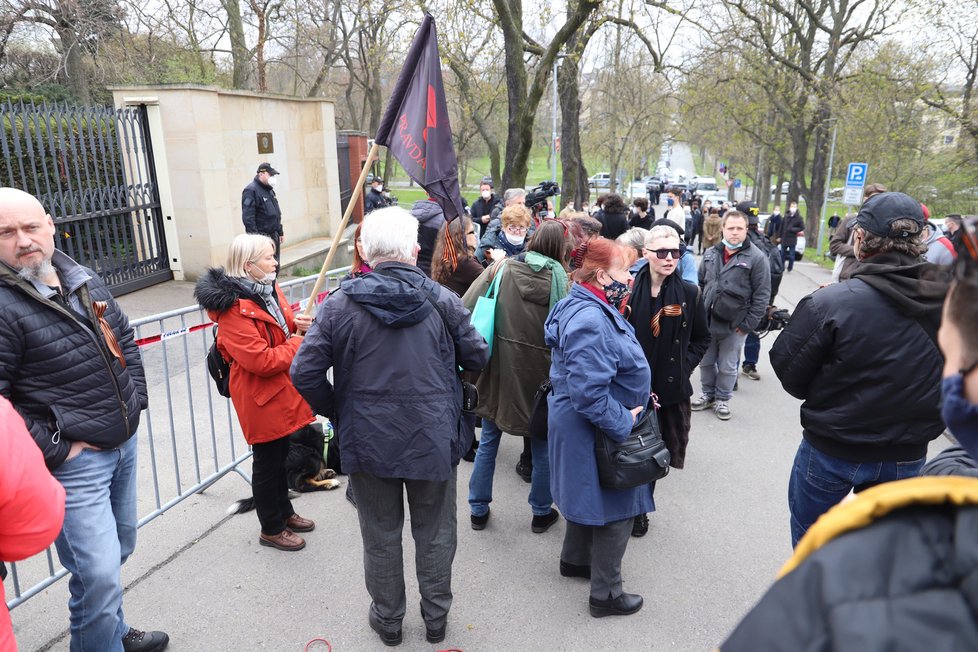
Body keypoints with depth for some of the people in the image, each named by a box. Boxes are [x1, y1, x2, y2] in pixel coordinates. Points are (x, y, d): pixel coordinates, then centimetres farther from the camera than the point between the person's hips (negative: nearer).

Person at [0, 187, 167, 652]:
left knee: (118, 548, 22)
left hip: (124, 443, 8)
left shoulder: (84, 282, 5)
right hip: (74, 461, -7)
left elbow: (125, 339, 17)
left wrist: (135, 401, 9)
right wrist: (55, 449, -17)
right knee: (99, 573, -6)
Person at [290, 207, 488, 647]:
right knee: (434, 534, 19)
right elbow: (477, 358, 0)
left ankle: (387, 619, 38)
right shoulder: (442, 301, -10)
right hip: (434, 440, 0)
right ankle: (436, 618, 37)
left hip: (367, 441, 0)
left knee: (381, 537, 19)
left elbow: (304, 373, -11)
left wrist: (335, 412, 5)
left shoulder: (339, 305, -11)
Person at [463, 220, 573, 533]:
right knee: (541, 444, 16)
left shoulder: (503, 268, -4)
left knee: (488, 441, 17)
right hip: (537, 371, -2)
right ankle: (541, 512, 30)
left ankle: (478, 510, 28)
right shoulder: (558, 278, -9)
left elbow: (466, 308, -7)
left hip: (498, 367, 2)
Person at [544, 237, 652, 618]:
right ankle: (605, 594, 20)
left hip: (586, 428, 11)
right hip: (598, 432, -11)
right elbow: (589, 394, -33)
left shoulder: (593, 309, 6)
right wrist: (625, 422, -21)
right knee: (615, 509, 4)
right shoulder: (590, 322, -29)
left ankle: (575, 559, 46)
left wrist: (635, 400, 14)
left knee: (590, 497, 26)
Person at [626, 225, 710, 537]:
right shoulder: (629, 289, -7)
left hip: (670, 389, 1)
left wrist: (682, 368, -4)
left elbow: (701, 340, 8)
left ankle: (640, 510, 34)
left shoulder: (689, 293, -2)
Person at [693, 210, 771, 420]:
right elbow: (700, 283, 14)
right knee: (706, 362, 17)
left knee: (727, 367, 10)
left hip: (734, 325, -4)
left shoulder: (757, 258, -10)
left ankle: (722, 399, 29)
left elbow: (762, 295, -11)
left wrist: (747, 324, -13)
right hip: (707, 321, 4)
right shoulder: (711, 254, 5)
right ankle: (708, 394, 36)